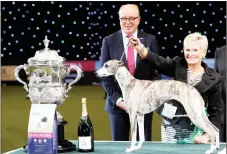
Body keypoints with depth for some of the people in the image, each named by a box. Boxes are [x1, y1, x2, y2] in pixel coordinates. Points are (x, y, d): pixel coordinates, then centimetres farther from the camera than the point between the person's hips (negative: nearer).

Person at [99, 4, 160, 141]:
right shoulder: (109, 41, 1)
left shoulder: (150, 40, 2)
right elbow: (105, 75, 0)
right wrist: (118, 100, -9)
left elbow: (156, 73, 3)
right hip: (117, 103, 0)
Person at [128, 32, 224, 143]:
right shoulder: (178, 65, 2)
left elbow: (216, 111, 0)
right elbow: (157, 61, -15)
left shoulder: (213, 79, -3)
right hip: (171, 127, 2)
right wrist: (140, 48, -33)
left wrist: (207, 135, -8)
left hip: (194, 130, -2)